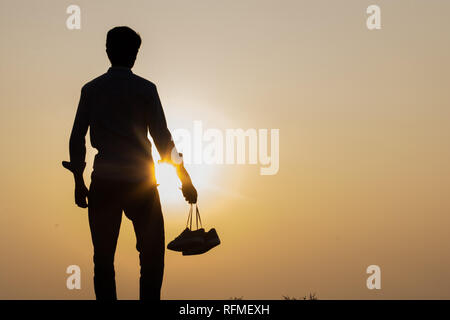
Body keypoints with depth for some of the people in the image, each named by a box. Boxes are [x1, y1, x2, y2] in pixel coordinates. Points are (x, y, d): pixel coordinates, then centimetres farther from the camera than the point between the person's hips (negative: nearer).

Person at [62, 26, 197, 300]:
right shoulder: (146, 89, -1)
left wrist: (79, 183, 11)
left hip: (103, 184, 2)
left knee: (103, 255, 7)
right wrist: (185, 178, 5)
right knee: (152, 252, 8)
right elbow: (162, 137, -3)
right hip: (140, 182, -2)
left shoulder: (91, 89, 5)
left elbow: (77, 138, 3)